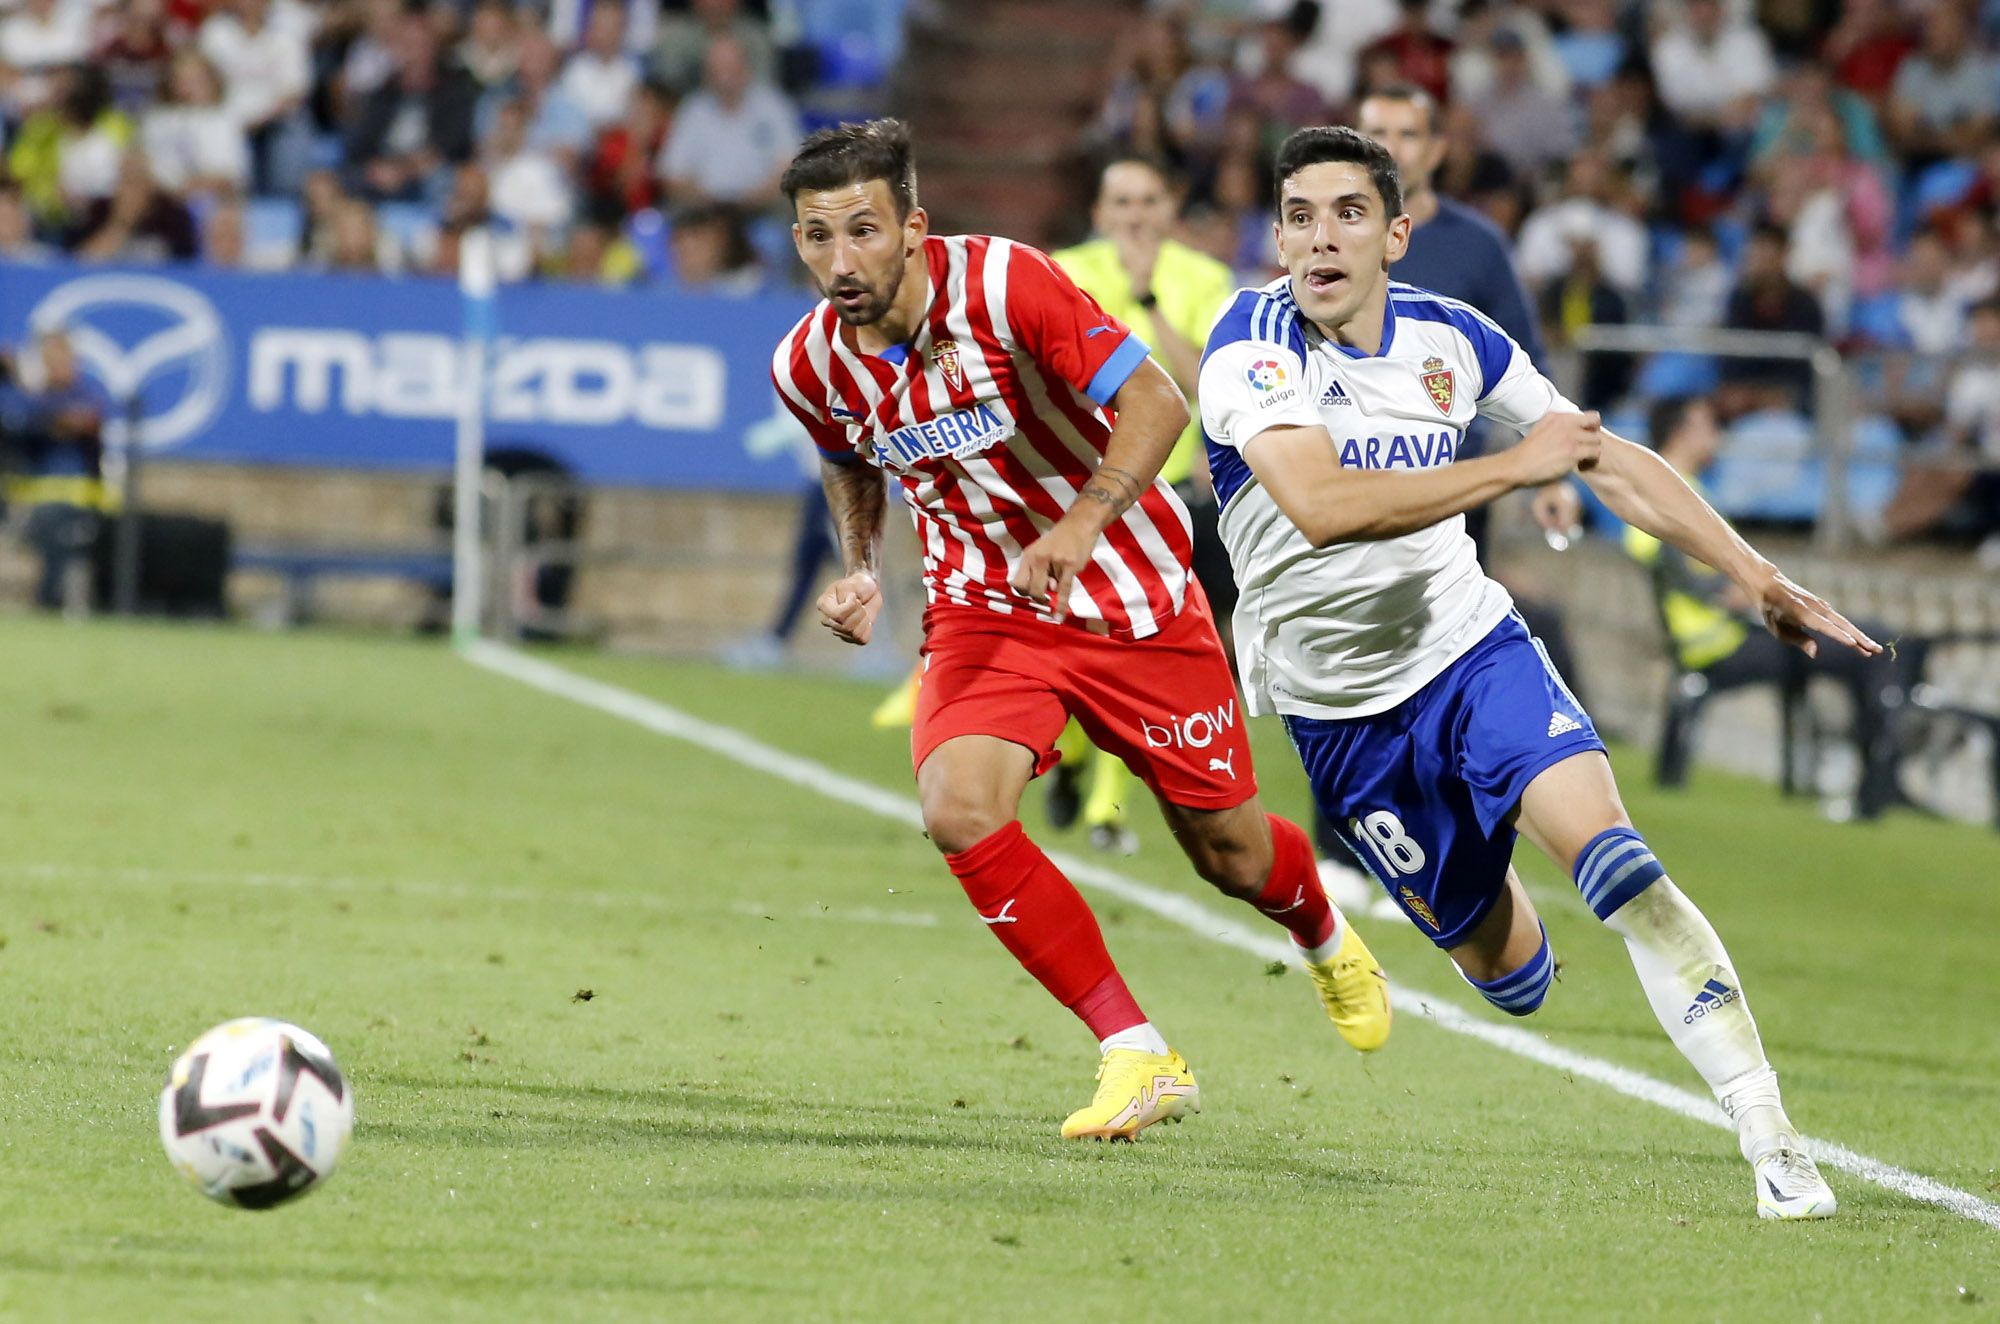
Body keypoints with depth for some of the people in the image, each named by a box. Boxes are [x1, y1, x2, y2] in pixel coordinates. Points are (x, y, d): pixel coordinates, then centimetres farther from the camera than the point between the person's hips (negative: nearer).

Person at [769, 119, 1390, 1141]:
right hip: (982, 606, 3)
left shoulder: (1001, 283, -24)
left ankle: (1326, 940, 47)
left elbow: (1155, 402, -22)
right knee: (958, 810, -25)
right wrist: (858, 573, -4)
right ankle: (1139, 1059, -15)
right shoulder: (809, 364, -9)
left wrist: (1083, 525, -36)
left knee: (1230, 855, 8)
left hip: (1131, 595, -3)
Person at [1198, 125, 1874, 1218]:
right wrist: (1514, 465, -33)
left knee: (1609, 853, -24)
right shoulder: (1252, 347, -18)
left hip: (1470, 646, 2)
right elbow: (1320, 508, -35)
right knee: (1509, 977, 5)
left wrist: (1757, 577, 0)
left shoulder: (1449, 338, -4)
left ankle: (1768, 1137, -24)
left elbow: (1611, 461, 7)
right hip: (1340, 707, -2)